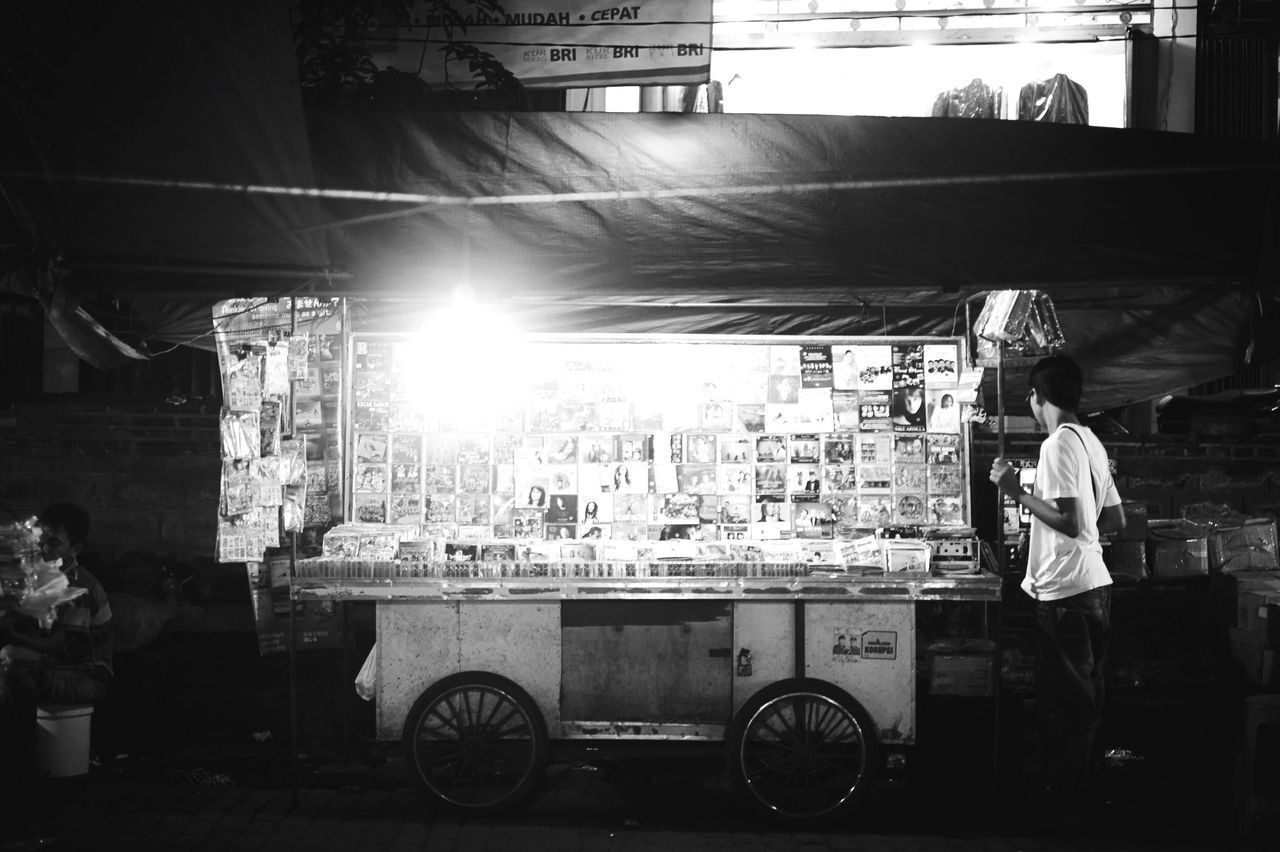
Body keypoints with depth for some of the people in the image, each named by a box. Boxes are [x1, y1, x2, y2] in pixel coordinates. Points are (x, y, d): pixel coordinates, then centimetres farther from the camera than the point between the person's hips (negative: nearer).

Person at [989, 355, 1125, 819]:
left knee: (1063, 711, -1)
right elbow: (1115, 518, 17)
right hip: (1094, 585, 9)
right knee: (1085, 703, 17)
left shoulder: (1059, 443, -15)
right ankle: (1081, 800, 27)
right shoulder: (1090, 441, 12)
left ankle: (1064, 807, 5)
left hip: (1065, 591, -9)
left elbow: (1069, 521, -23)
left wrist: (1016, 492, -16)